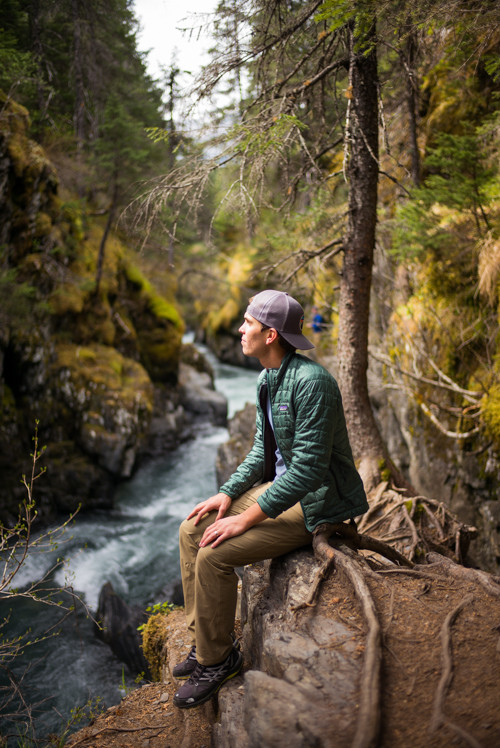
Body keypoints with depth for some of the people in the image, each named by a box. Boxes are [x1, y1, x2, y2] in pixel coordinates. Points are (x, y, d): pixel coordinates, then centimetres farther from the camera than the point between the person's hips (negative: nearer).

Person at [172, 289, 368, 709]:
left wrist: (246, 519, -25)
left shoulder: (311, 381, -25)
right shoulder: (267, 380, 6)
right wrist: (228, 493, 1)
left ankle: (217, 659, 5)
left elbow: (309, 467, -28)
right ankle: (205, 639, 16)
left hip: (315, 503, -9)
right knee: (192, 531, 2)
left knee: (214, 555, -19)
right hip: (281, 486, 9)